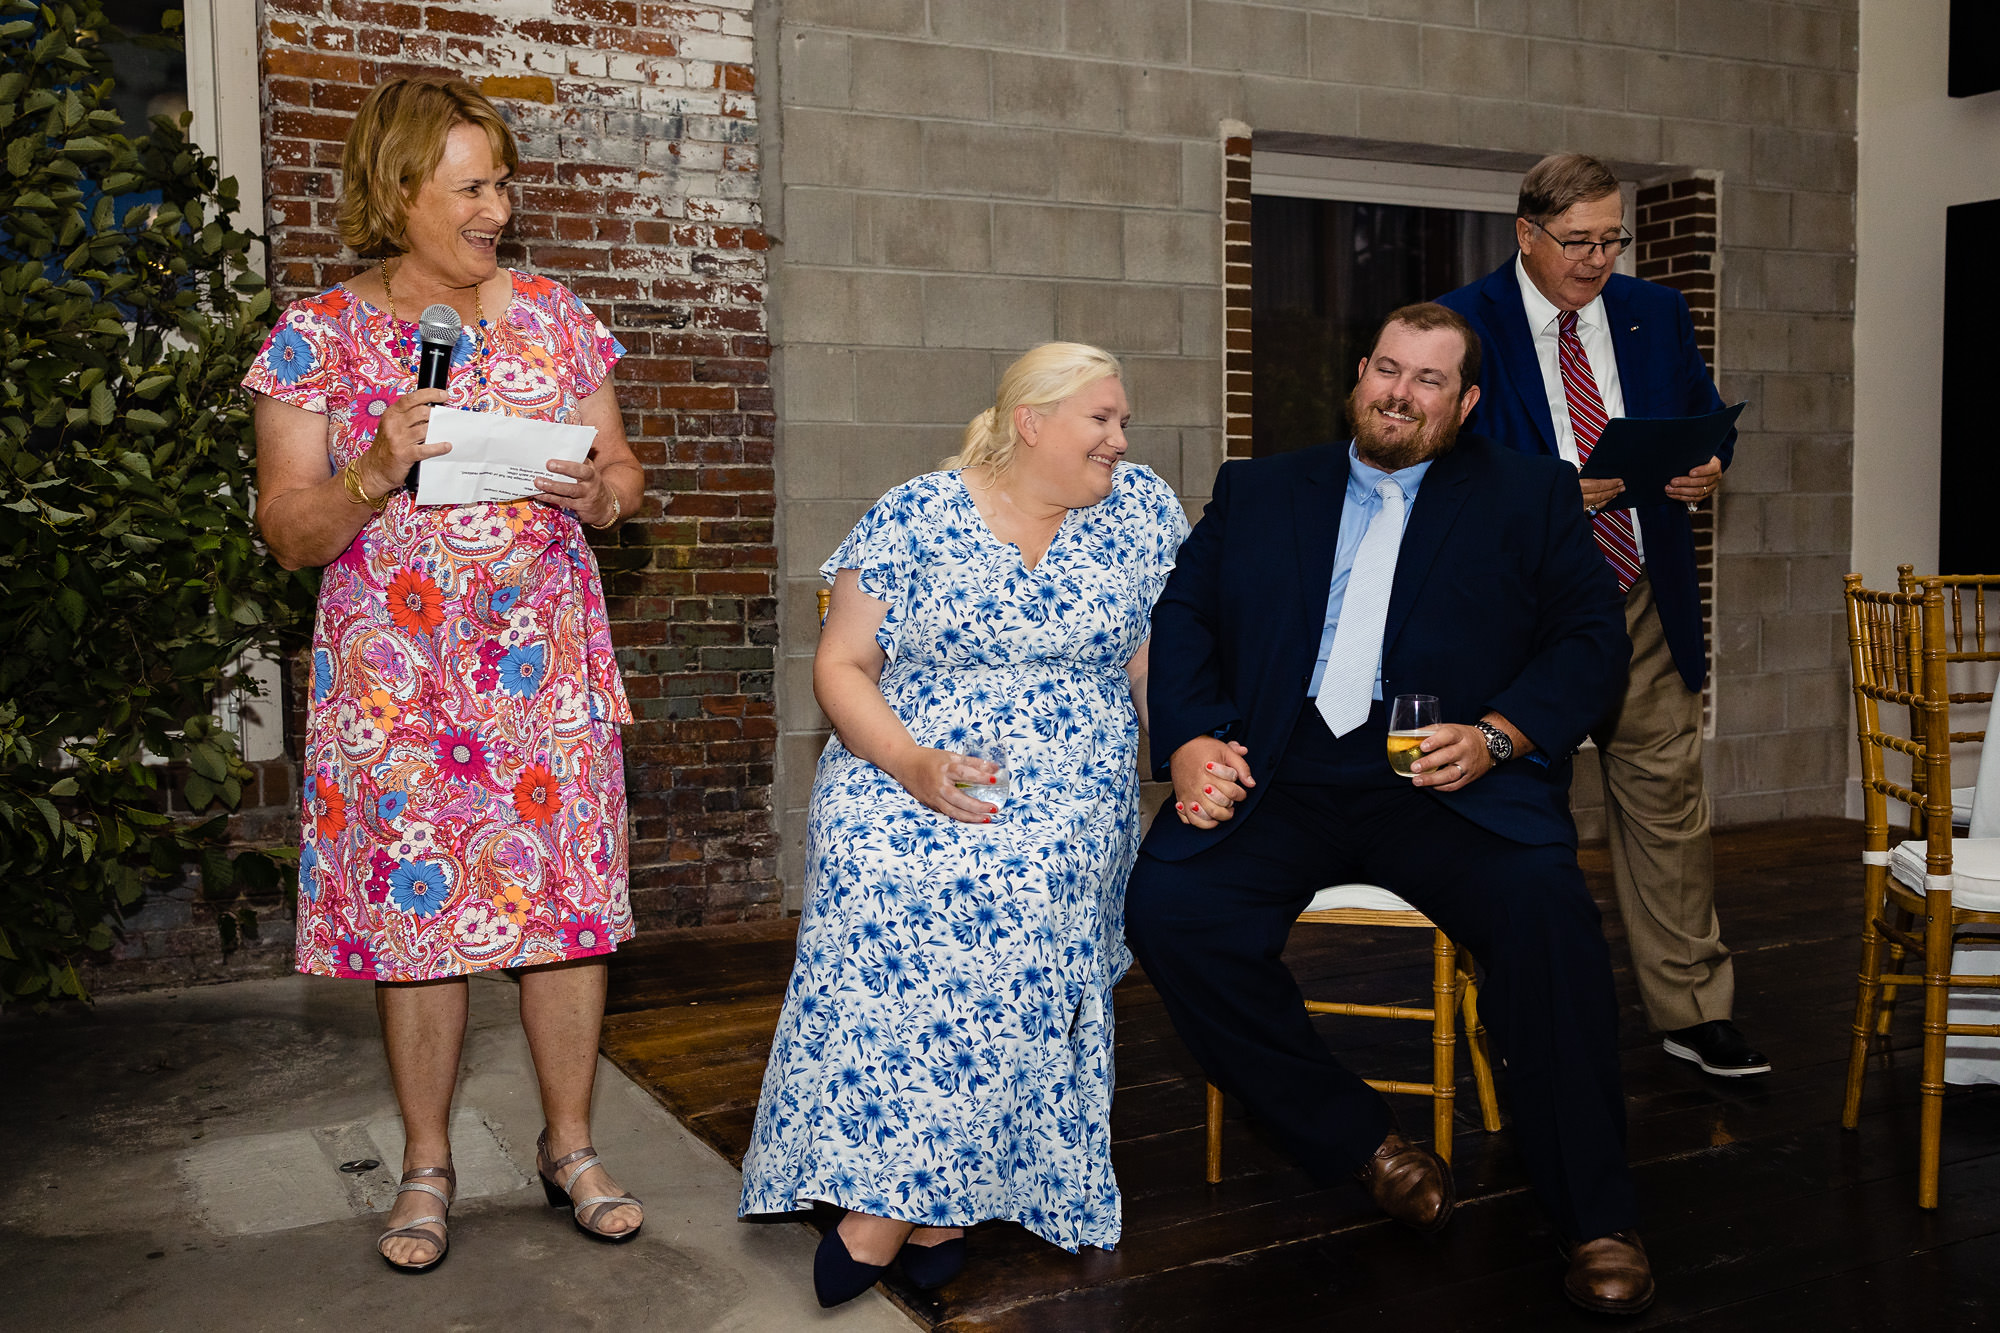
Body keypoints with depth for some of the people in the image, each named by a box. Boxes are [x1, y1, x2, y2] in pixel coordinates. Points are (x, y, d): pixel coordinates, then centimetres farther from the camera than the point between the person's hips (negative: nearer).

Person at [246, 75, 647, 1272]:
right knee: (415, 911, 5)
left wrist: (601, 492, -11)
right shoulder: (318, 339, 0)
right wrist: (375, 475, -19)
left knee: (571, 899, 3)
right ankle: (429, 1163, 25)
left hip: (547, 665, 2)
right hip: (395, 678, -1)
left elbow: (625, 471, 12)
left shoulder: (554, 317, 7)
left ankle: (571, 1145, 22)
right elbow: (289, 534, -1)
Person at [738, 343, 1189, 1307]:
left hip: (1071, 793, 1)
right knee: (875, 866, -31)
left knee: (1019, 881, -29)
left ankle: (892, 1200, -19)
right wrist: (913, 763, -15)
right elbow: (841, 666, 2)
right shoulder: (912, 518, 3)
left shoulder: (1141, 510, 9)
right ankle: (932, 1194, -20)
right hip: (899, 774, 0)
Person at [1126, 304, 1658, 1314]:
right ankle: (1360, 1142, -7)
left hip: (1443, 784, -2)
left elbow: (1592, 639, 7)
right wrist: (1189, 742, -6)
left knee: (1546, 909, -30)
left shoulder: (1529, 496, 16)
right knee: (1165, 907, -24)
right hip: (1280, 776, 2)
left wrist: (1498, 735, -10)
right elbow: (1180, 619, 12)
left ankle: (1594, 1218, -12)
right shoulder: (1257, 491, 20)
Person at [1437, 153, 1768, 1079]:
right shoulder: (1462, 326, -6)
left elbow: (1707, 421, 18)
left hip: (1644, 602, 4)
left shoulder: (1656, 312, 9)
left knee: (1668, 804, 6)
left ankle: (1691, 1012, 18)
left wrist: (1707, 473, -5)